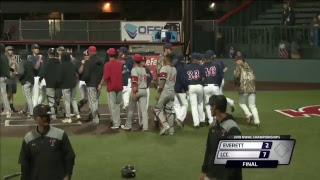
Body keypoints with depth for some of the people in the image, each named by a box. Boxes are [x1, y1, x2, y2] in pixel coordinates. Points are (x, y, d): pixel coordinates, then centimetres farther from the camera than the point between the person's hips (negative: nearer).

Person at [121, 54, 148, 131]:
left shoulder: (134, 69, -10)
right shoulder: (144, 69, 10)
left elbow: (135, 82, -18)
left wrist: (134, 93, -21)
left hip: (137, 90, -5)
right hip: (144, 90, 5)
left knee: (131, 109, 9)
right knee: (144, 109, 1)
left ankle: (128, 125, 18)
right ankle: (145, 126, -5)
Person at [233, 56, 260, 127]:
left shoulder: (239, 67, 0)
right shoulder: (249, 67, 19)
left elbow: (237, 75, -16)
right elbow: (254, 77, 16)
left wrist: (236, 82, 1)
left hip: (243, 88, -5)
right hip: (252, 88, 5)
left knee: (242, 103, 15)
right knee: (252, 105, 7)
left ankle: (249, 114, -5)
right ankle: (257, 121, 0)